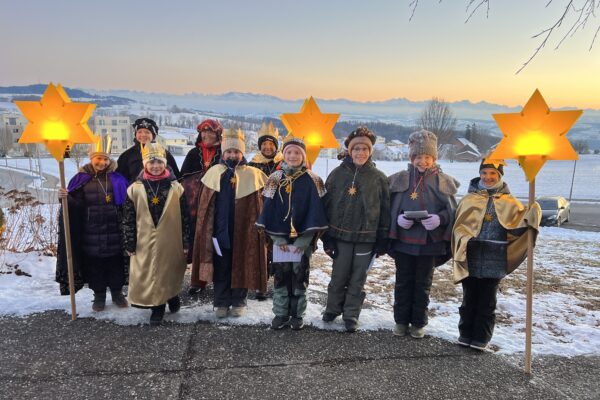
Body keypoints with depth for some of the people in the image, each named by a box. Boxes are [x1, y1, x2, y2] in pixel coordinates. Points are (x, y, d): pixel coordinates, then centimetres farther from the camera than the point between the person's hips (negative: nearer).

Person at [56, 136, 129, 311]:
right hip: (91, 232, 0)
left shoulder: (117, 178, 0)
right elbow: (76, 205, -4)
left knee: (116, 264, 11)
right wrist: (66, 198, -23)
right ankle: (99, 295, 26)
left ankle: (117, 292, 29)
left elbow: (126, 205, 2)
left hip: (114, 232, 0)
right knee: (94, 264, 9)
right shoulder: (82, 179, -1)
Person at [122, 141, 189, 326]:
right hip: (145, 243, 1)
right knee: (149, 275, 9)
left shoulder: (176, 188, -4)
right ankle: (157, 307, 26)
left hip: (170, 242, -1)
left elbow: (184, 218, -1)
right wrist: (130, 244, 1)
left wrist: (186, 242, -2)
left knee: (170, 273, 12)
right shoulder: (135, 189, -3)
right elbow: (128, 220, 2)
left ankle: (172, 296, 39)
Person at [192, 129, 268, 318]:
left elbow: (258, 206, 1)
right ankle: (221, 303, 25)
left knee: (242, 267, 10)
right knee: (221, 268, 11)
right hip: (220, 231, 1)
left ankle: (239, 302, 26)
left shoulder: (253, 174, -1)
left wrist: (259, 228, -4)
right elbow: (205, 206, 3)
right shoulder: (214, 172, 2)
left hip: (244, 232, -1)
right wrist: (207, 230, -1)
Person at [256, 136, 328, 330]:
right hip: (280, 238, 1)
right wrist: (277, 238, -8)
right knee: (280, 276, 8)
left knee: (299, 277, 7)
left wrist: (305, 239, -12)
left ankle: (297, 315, 21)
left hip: (303, 239, -1)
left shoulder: (313, 181, -3)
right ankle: (281, 313, 21)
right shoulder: (275, 179, 2)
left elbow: (314, 212, -6)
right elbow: (269, 211, -1)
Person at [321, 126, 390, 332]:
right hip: (340, 236, 0)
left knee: (358, 279, 9)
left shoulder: (379, 178, 0)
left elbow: (385, 210, 2)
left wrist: (383, 241, 0)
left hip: (366, 238, 0)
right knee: (338, 276, 9)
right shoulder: (337, 174, 0)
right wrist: (326, 237, -2)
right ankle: (333, 308, 30)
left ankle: (351, 314, 24)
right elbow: (326, 206, 1)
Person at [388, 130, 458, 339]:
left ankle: (418, 323, 25)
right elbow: (390, 207, 5)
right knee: (403, 282, 11)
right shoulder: (399, 179, 3)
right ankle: (401, 321, 24)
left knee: (423, 283, 10)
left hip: (430, 242, -1)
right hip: (403, 240, 1)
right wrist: (398, 218, -14)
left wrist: (439, 219, -18)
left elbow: (451, 211, 1)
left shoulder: (443, 181, 0)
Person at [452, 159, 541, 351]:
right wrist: (463, 240, -15)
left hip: (494, 261, 0)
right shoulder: (469, 199, 3)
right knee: (469, 299, 12)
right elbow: (459, 226, 3)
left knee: (487, 302, 10)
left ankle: (481, 338, 22)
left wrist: (531, 216, -16)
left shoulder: (509, 202, 4)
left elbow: (517, 227, 1)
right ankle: (465, 334, 25)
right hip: (470, 259, 0)